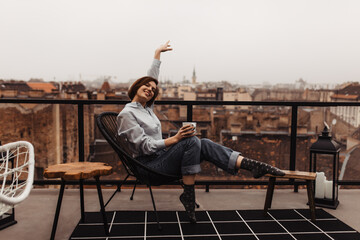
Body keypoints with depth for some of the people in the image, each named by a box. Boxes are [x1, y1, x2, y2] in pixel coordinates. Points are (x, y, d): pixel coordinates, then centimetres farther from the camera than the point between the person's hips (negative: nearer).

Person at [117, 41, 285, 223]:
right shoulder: (127, 114, -10)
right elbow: (145, 146, -17)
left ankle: (254, 166, -26)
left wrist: (158, 53, 34)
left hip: (161, 157, 8)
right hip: (148, 165, -8)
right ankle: (188, 195, -21)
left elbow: (153, 78, 27)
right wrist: (175, 139, -22)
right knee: (192, 141, -28)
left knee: (204, 144, -15)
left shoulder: (146, 108, 14)